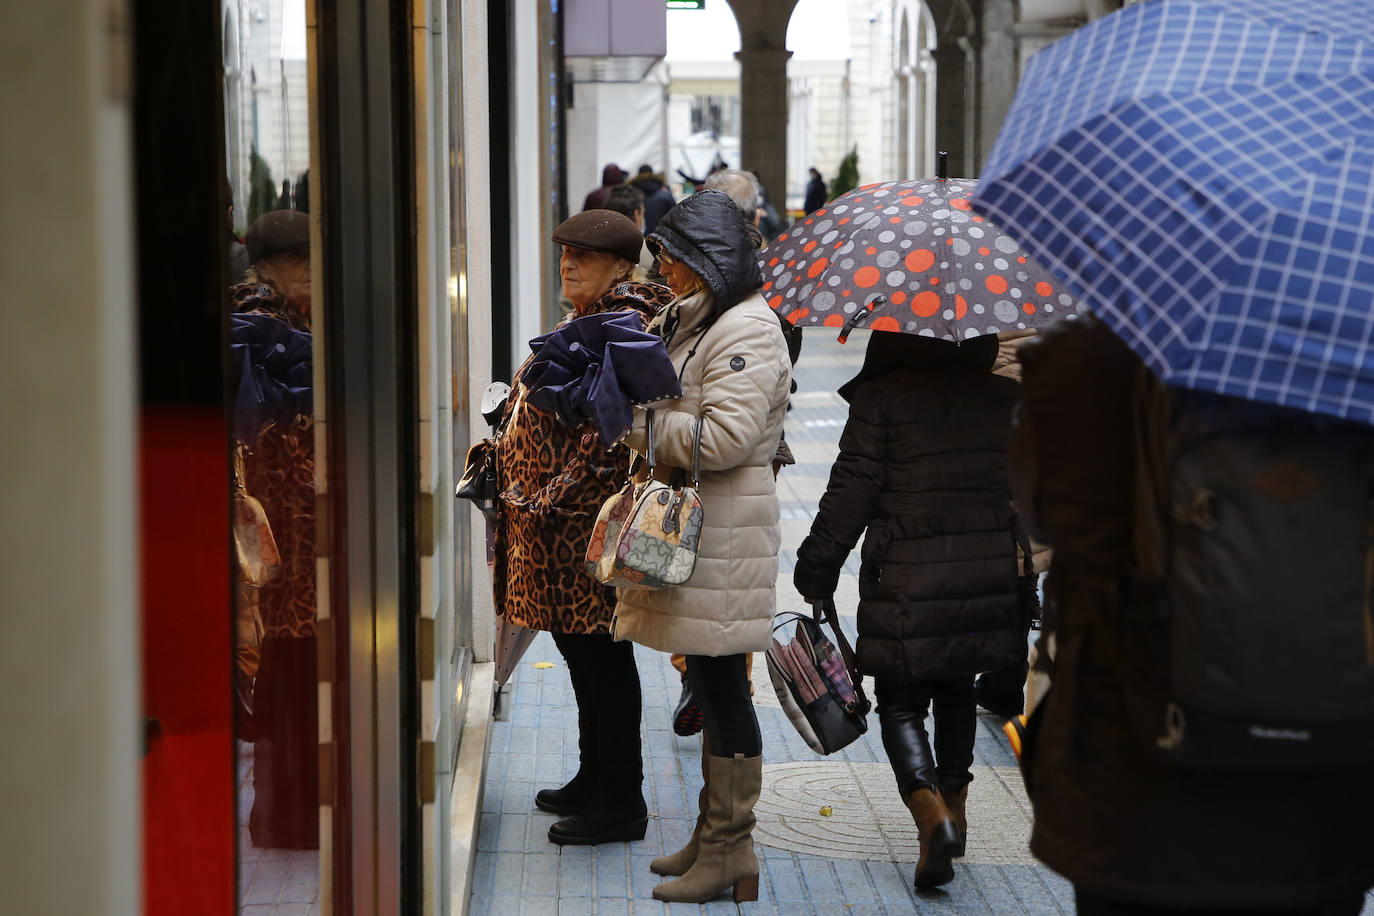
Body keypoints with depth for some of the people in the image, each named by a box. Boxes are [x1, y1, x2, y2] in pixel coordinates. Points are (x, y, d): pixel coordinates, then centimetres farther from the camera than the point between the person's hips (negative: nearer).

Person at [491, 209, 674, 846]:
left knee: (598, 654, -4)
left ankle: (621, 801, 3)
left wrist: (556, 495, -21)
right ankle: (593, 780, 29)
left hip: (586, 517, -10)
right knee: (580, 648, 17)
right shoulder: (584, 322, 17)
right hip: (551, 514, 10)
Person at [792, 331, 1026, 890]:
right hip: (987, 584, 4)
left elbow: (849, 494, -9)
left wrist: (815, 573, 1)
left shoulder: (879, 399, -9)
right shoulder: (1006, 399, 4)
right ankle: (954, 801, 32)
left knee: (900, 703, 6)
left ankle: (931, 812, -16)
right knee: (957, 693, 24)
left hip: (906, 588, -4)